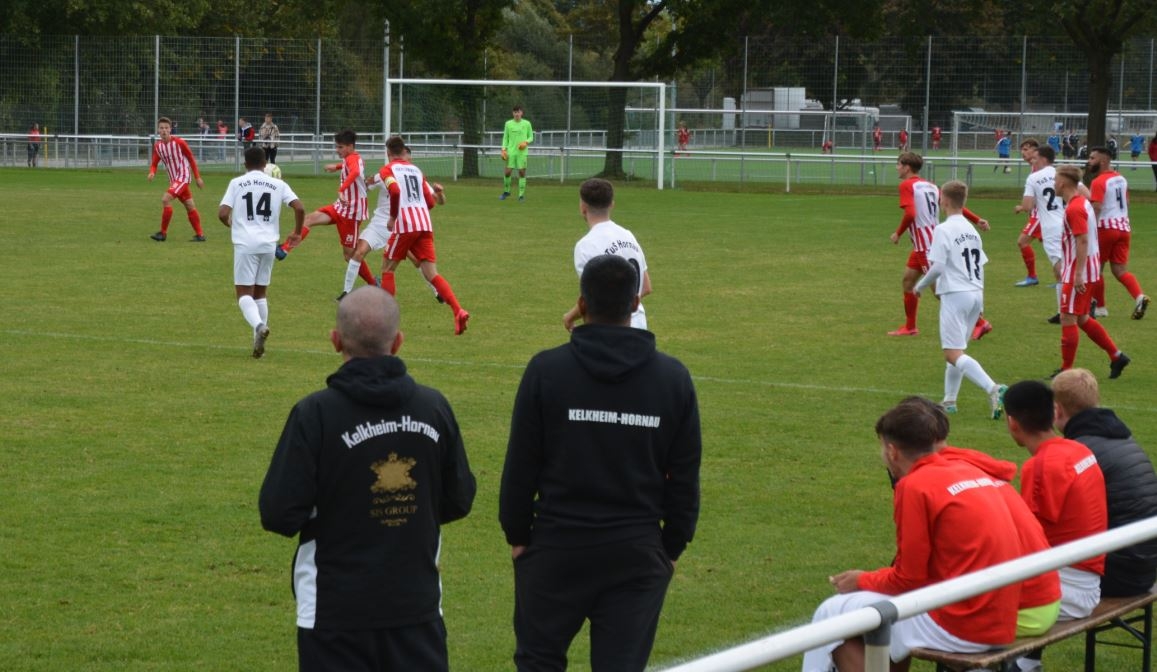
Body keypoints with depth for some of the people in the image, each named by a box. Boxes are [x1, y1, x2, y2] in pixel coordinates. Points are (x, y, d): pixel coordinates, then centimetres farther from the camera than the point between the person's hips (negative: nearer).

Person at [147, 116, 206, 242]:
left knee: (165, 199, -20)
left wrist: (197, 177, -1)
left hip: (183, 176, -6)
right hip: (173, 179, 6)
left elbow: (191, 158, -5)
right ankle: (200, 234, 20)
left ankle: (163, 233, -12)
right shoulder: (157, 146, 1)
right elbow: (154, 164, 6)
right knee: (190, 206, 12)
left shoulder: (179, 142, -15)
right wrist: (152, 173, -18)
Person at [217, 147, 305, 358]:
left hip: (245, 243, -3)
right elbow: (299, 208, -3)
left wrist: (230, 224, 19)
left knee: (244, 293, -1)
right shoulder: (278, 185, 7)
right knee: (261, 292, 17)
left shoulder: (236, 183, 2)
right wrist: (297, 232, 14)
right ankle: (259, 341, 14)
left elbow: (222, 214, -5)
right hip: (269, 243, 3)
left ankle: (258, 325, -29)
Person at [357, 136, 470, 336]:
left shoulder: (387, 170, 5)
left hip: (404, 224, -5)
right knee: (432, 275, -1)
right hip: (425, 224, 5)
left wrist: (392, 217, -5)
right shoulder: (416, 170, 21)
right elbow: (431, 201, 17)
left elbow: (395, 191, -16)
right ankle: (458, 311, -20)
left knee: (387, 270, 12)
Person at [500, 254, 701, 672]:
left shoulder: (546, 370, -7)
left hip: (557, 545, -2)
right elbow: (685, 477, 4)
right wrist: (672, 546, 14)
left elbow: (521, 466, -4)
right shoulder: (673, 378, -1)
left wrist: (517, 535, 8)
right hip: (638, 553, 2)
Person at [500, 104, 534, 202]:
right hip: (511, 152, 1)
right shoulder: (508, 123, 6)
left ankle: (521, 195, 2)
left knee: (522, 172, -4)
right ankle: (506, 192, 18)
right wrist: (504, 149, -1)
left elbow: (531, 137, 10)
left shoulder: (527, 123, 3)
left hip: (522, 152, -1)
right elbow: (505, 138, 11)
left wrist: (526, 142, -11)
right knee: (507, 172, -3)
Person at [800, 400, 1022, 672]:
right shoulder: (971, 472, 11)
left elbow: (909, 578, -8)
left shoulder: (915, 485, -11)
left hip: (960, 627, -8)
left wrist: (863, 581, 9)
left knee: (833, 615, 5)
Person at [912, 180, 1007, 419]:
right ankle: (949, 401, 20)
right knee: (956, 350, 18)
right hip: (976, 294, 8)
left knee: (954, 354, -13)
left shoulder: (943, 230, -10)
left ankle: (993, 389, -30)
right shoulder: (971, 230, 14)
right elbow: (980, 264, 16)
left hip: (955, 294, -8)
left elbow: (937, 267, -17)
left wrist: (920, 286, 0)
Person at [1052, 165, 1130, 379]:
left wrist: (1078, 275, -27)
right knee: (1082, 318, 17)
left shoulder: (1074, 209, -19)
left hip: (1078, 272, -10)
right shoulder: (1082, 203, 13)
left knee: (1068, 318, -4)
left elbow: (1083, 241, -25)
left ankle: (1066, 370, 1)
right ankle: (1116, 356, 19)